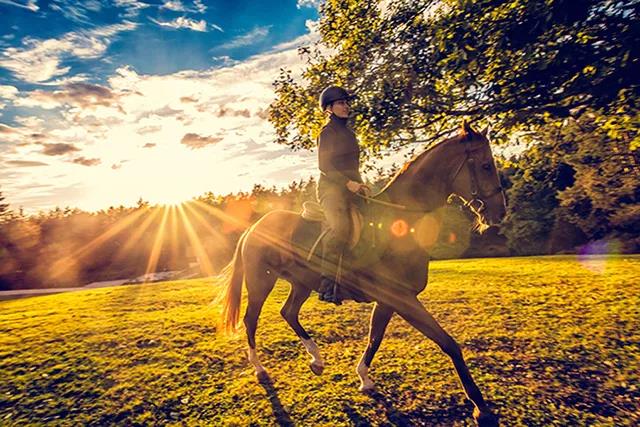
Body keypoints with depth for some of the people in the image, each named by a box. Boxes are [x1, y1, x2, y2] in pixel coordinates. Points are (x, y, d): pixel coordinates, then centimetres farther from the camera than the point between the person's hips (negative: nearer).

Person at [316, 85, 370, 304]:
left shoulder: (348, 133, 25)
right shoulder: (328, 131, 1)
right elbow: (324, 165, -11)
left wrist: (361, 185, 12)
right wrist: (348, 182, -21)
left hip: (351, 189, 9)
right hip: (331, 187, -9)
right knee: (341, 226, -32)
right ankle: (327, 284, -28)